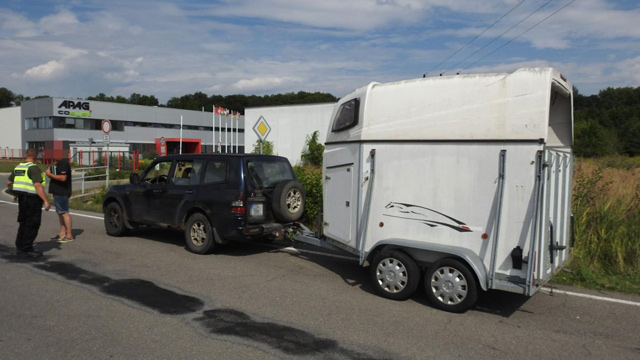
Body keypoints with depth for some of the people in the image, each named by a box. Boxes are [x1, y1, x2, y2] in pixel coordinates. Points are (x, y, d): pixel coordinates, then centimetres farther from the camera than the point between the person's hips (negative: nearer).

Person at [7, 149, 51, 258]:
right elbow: (38, 185, -23)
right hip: (33, 199, -8)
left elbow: (9, 183, 19)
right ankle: (27, 249, 3)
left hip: (21, 198, 8)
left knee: (24, 223, 17)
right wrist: (45, 201, -23)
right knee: (32, 225, 0)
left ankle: (19, 247, 24)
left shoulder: (18, 167, 10)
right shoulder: (33, 168, -14)